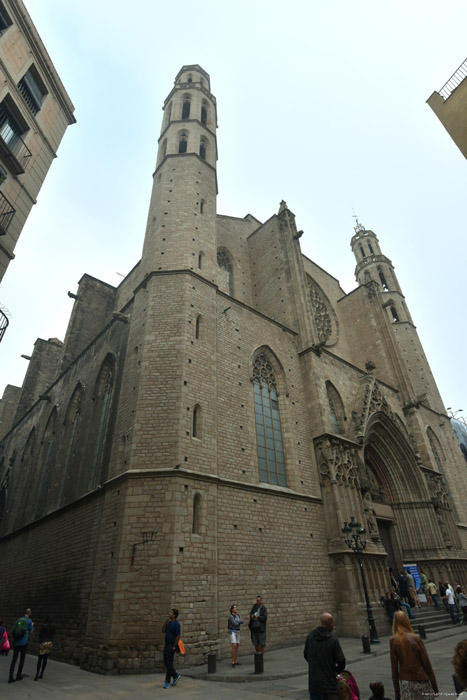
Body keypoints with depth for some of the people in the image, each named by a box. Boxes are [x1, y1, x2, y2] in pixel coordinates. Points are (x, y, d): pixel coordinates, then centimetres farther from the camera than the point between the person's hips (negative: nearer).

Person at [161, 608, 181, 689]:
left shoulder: (176, 624, -17)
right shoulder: (169, 622, 10)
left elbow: (178, 636, -17)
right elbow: (163, 630, 4)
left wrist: (174, 647, -16)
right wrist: (166, 620, -3)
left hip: (172, 646, -8)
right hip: (167, 645, 8)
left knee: (169, 664, -1)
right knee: (166, 662, 13)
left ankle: (167, 682, 12)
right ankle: (175, 675, 29)